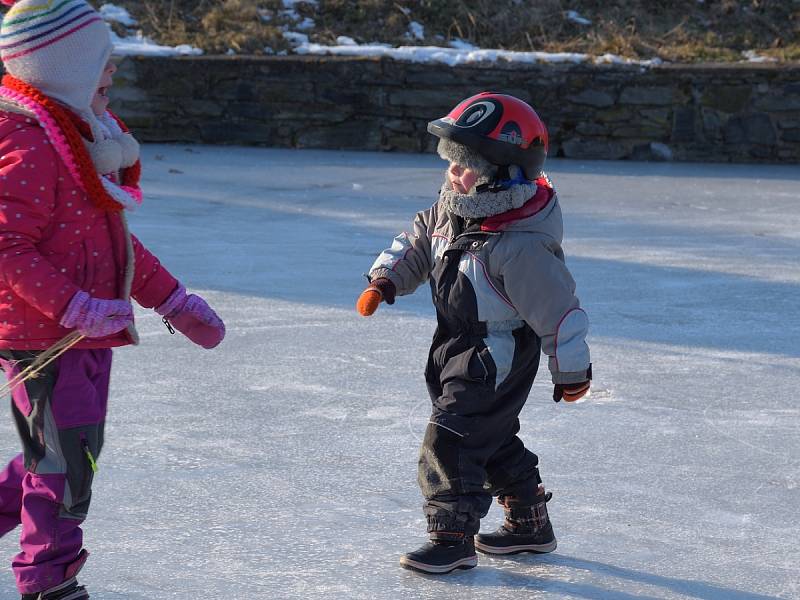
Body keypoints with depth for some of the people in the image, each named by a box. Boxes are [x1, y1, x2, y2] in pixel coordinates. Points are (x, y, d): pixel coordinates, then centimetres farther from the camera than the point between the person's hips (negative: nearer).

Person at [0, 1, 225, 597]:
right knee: (66, 463, 0)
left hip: (86, 336, 10)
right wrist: (77, 308, -29)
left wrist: (174, 302, 19)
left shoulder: (88, 136, 14)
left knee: (62, 456, 17)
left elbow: (115, 240, 21)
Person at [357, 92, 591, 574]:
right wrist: (385, 280, -1)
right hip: (458, 349, 9)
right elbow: (418, 243, 13)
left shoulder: (521, 246, -30)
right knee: (495, 438, 21)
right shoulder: (451, 207, -5)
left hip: (498, 360, -9)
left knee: (451, 440, -10)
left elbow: (558, 310, -23)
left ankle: (454, 538, 3)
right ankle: (530, 523, 37)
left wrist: (572, 373, -14)